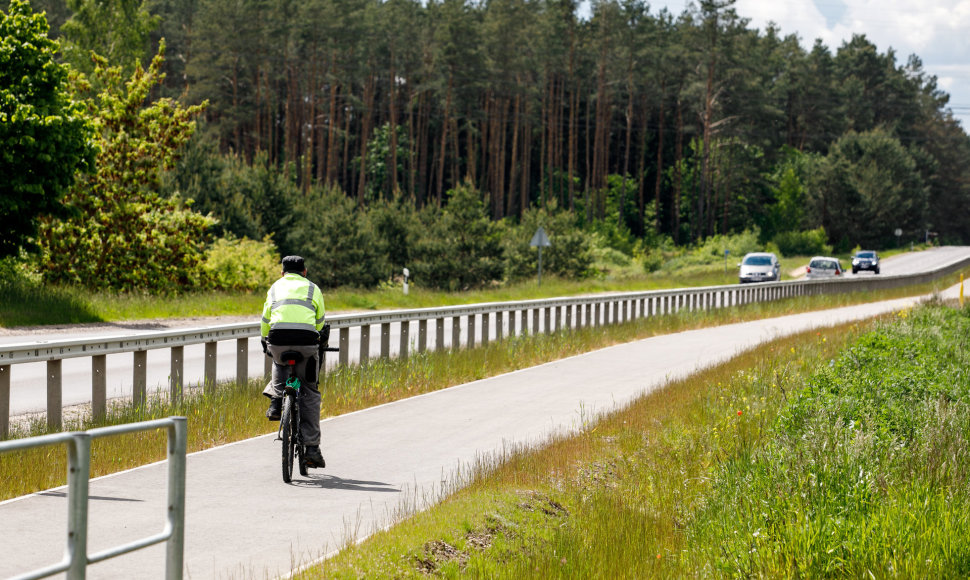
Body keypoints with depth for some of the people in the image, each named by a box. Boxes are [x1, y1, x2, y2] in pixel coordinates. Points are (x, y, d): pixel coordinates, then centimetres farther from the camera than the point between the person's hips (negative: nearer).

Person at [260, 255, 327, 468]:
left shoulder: (275, 287, 24)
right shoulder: (312, 288, 21)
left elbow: (265, 320, 28)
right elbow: (320, 321, 26)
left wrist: (265, 341, 45)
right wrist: (320, 341, 44)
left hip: (278, 340, 1)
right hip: (306, 340, -1)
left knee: (280, 362, 39)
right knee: (310, 392, 10)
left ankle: (276, 399, 16)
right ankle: (311, 448, 4)